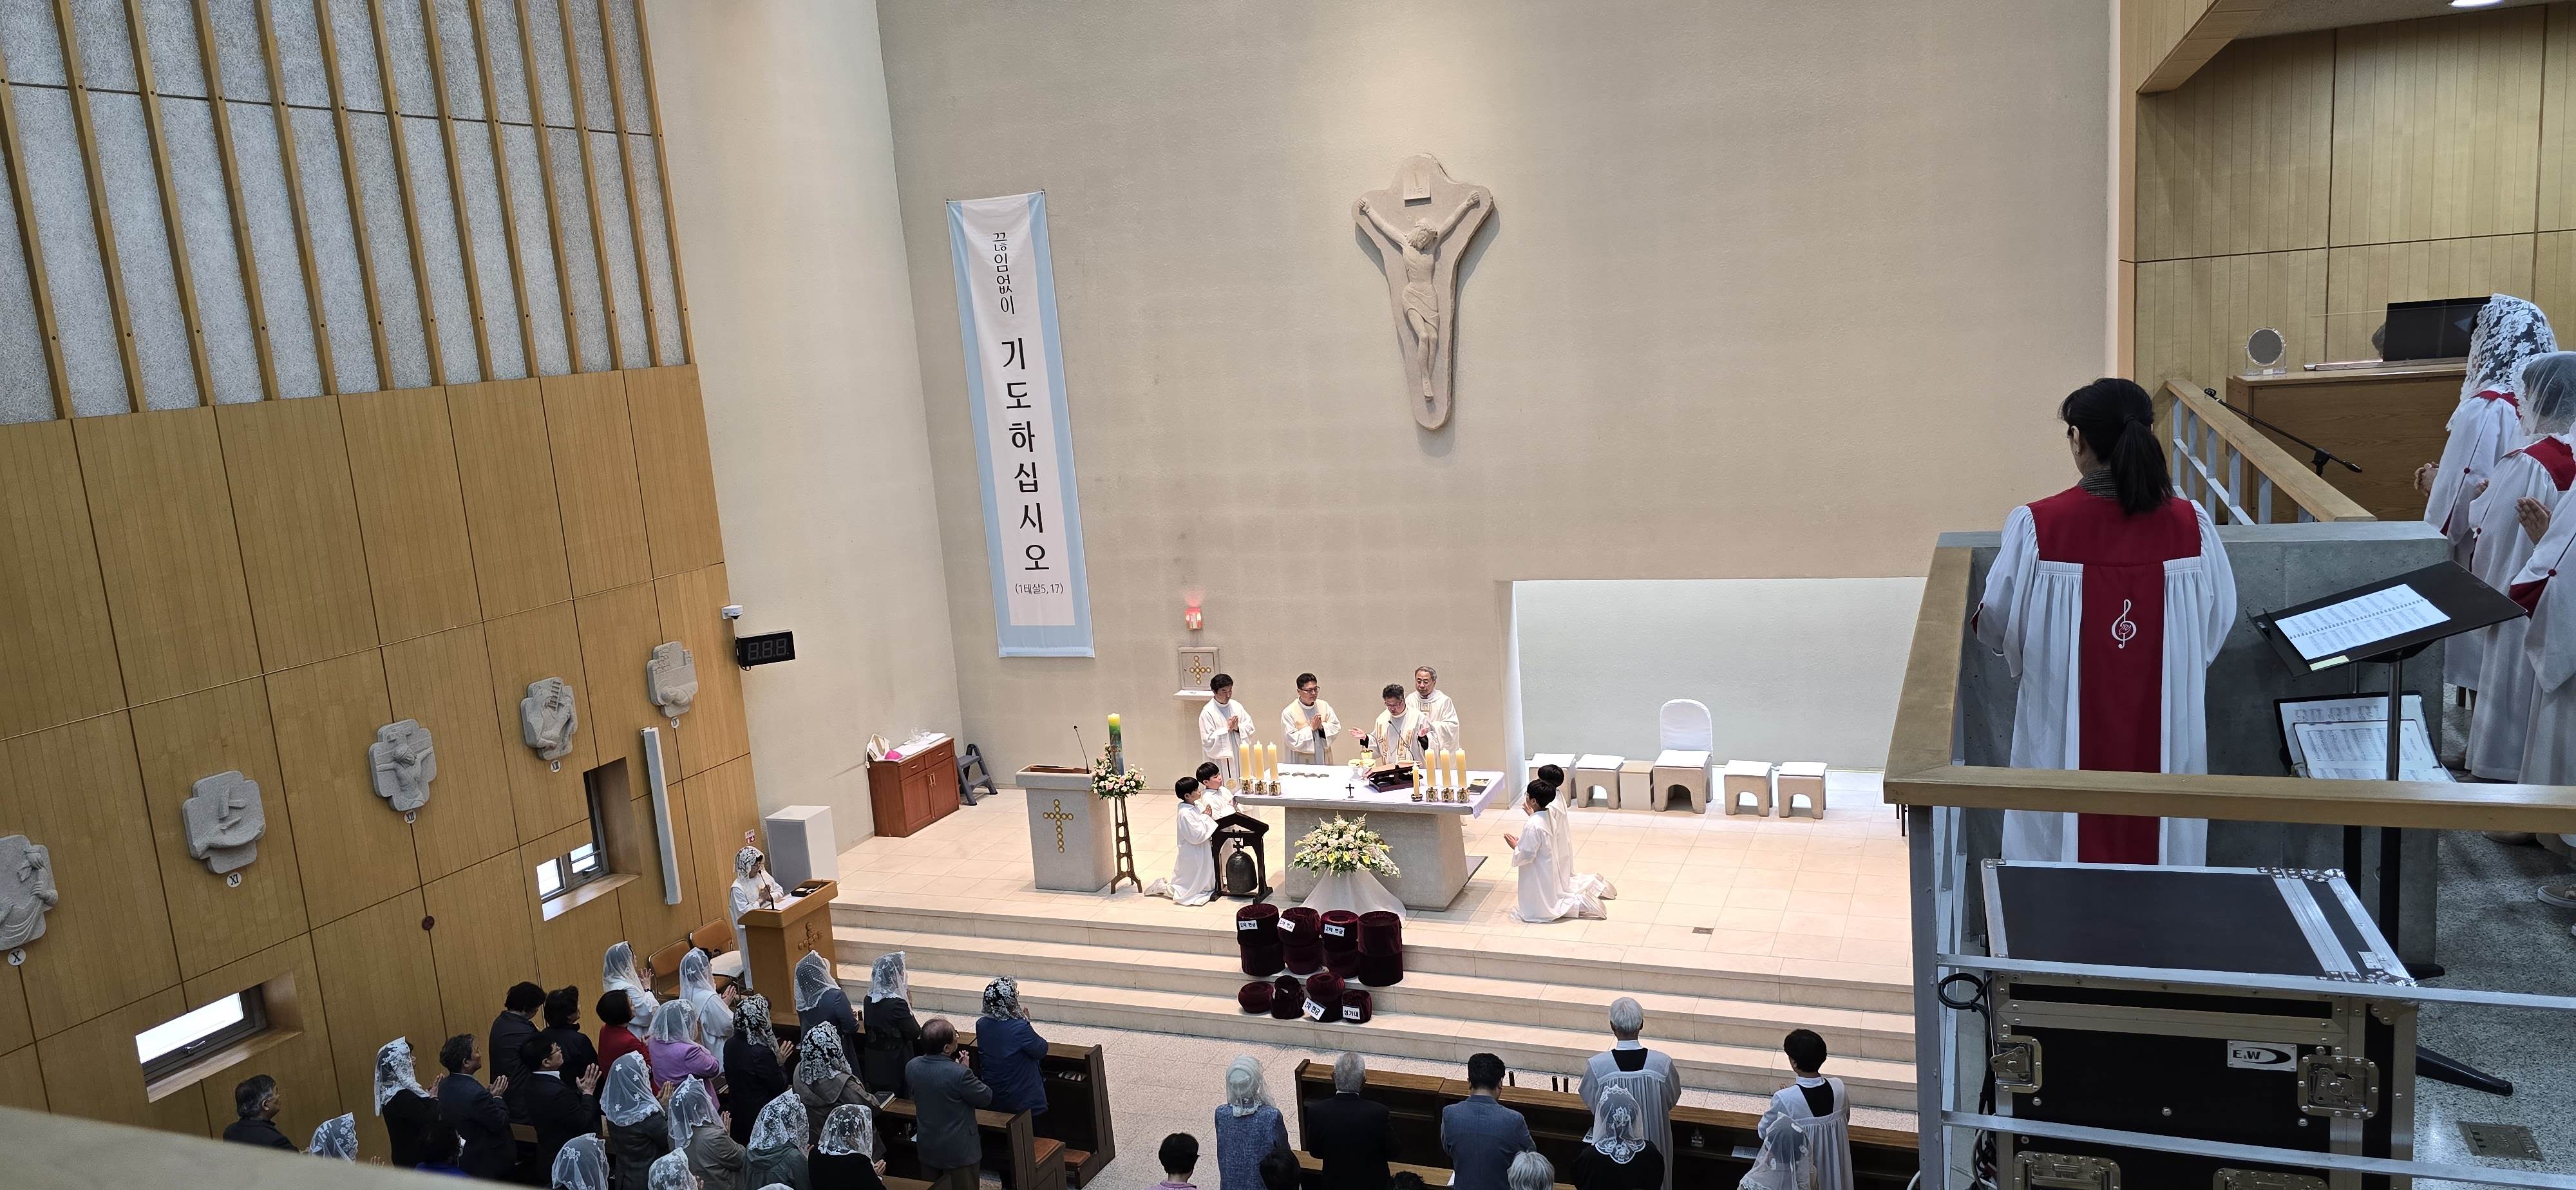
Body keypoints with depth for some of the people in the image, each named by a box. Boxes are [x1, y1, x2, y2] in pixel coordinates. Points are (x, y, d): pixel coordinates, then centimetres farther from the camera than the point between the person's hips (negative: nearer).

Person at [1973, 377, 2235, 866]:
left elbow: (1999, 625, -7)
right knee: (2163, 848, 17)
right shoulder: (2192, 524, -7)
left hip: (2066, 739, -2)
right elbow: (2217, 623, 3)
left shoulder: (2037, 526, -16)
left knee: (2064, 854, 11)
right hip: (2166, 733, 2)